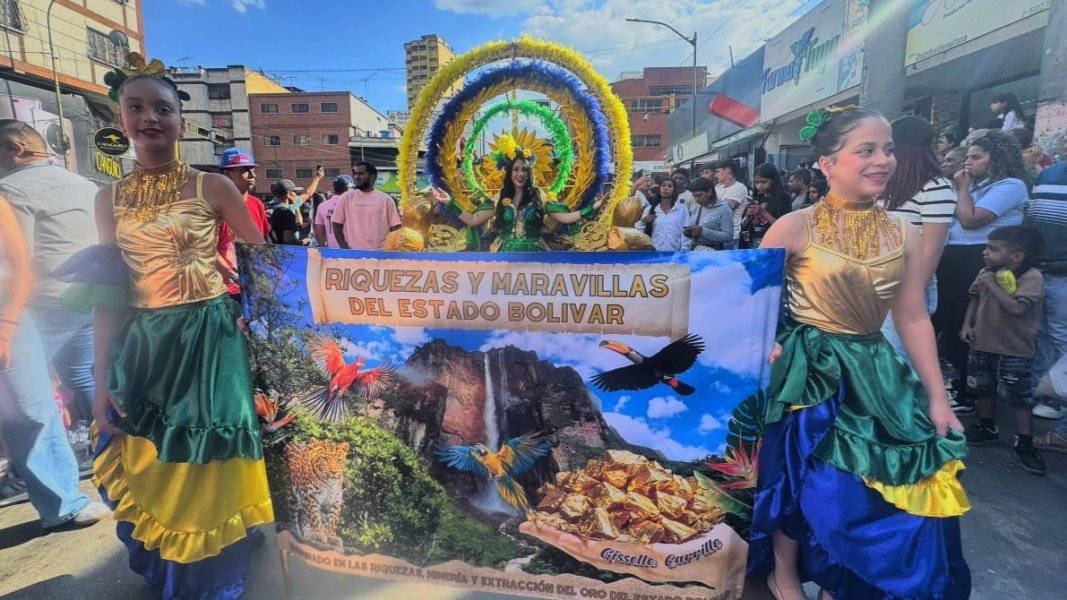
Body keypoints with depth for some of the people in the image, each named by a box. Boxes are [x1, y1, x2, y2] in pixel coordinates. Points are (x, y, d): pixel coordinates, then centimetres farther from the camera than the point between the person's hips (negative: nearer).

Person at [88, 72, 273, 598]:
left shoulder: (212, 187, -3)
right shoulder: (110, 199, 6)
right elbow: (108, 293, 5)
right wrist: (102, 380, 2)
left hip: (208, 337, -3)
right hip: (142, 344, 4)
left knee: (204, 463, 5)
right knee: (146, 465, 15)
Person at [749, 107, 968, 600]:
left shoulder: (904, 236, 1)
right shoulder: (794, 227, -12)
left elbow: (913, 320, 4)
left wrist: (937, 398, 5)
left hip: (872, 372, 5)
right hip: (808, 370, -4)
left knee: (874, 489, 10)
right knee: (806, 483, 7)